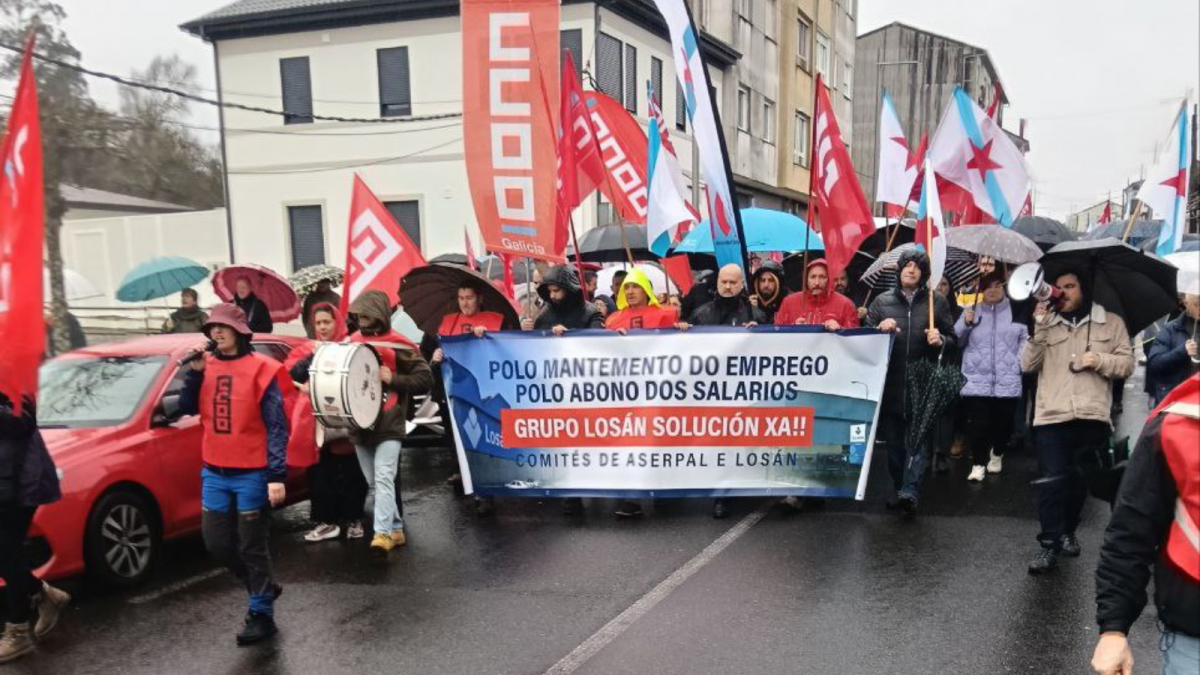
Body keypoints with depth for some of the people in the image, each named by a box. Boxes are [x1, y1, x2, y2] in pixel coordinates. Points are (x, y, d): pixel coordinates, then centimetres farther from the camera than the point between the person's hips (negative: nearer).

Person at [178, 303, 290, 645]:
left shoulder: (261, 369, -11)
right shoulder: (207, 366, 6)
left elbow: (276, 427, -13)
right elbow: (187, 409, 5)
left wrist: (277, 476, -19)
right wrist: (194, 371, -8)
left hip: (252, 475, -6)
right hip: (214, 473, 6)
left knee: (252, 547, 3)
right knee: (216, 543, 12)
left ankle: (261, 615, 16)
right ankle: (264, 587, 33)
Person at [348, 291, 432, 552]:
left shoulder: (398, 345, -6)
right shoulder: (353, 342, 10)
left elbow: (425, 379, -6)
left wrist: (392, 378, -16)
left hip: (389, 425, -6)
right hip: (360, 424, 6)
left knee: (384, 479, -15)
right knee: (374, 482, 11)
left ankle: (383, 533, -14)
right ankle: (396, 529, 22)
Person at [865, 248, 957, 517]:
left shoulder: (937, 302, 8)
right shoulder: (882, 301, 9)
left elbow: (952, 339, 11)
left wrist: (940, 340, -11)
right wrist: (880, 329, -11)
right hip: (889, 383, 2)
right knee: (893, 441, 8)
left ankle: (909, 493, -13)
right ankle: (900, 488, 22)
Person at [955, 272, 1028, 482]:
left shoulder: (1015, 311, 6)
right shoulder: (971, 311, 8)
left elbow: (1025, 339, 8)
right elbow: (956, 341, 5)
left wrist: (1021, 361, -5)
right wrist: (965, 323, -11)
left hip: (1007, 381, 1)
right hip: (976, 380, 0)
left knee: (1003, 424, 8)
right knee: (978, 425, -7)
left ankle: (997, 455, 35)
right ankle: (978, 464, 7)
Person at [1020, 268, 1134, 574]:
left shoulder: (1111, 322, 9)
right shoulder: (1046, 324, 8)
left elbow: (1127, 364, 7)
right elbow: (1027, 365, -1)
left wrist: (1099, 360, -12)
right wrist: (1038, 329, -12)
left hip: (1092, 417, 1)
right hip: (1051, 415, -1)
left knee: (1080, 479, 13)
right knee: (1051, 480, -6)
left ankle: (1067, 532, 31)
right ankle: (1049, 543, -2)